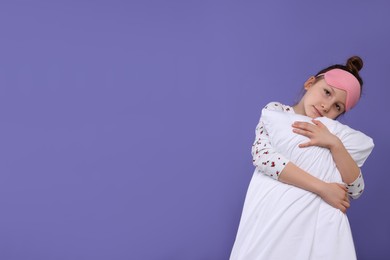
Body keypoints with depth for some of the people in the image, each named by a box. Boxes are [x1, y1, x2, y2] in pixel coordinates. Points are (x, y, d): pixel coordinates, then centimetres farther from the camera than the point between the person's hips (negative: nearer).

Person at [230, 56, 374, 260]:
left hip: (319, 220, 3)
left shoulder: (334, 133, 15)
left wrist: (334, 144, -10)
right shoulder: (275, 111, 7)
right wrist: (322, 188, -14)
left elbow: (356, 189, 4)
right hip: (274, 212, -2)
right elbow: (262, 155, -13)